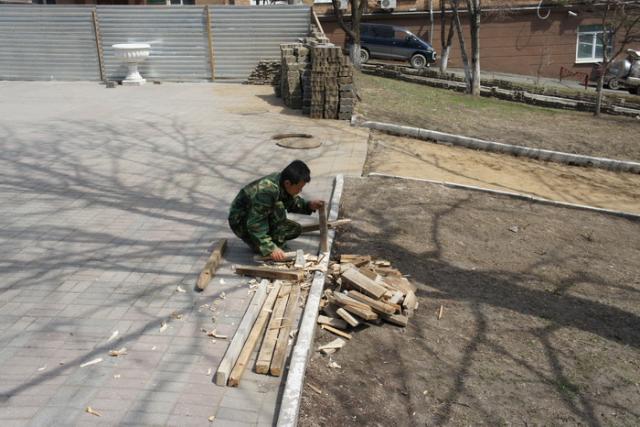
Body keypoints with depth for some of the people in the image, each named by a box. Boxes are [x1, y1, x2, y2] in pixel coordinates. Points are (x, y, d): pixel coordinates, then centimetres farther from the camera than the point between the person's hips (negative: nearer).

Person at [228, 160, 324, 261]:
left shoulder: (282, 181, -11)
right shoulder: (266, 191, -36)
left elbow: (293, 202, 9)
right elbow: (254, 225, -36)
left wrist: (308, 205, -10)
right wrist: (271, 248, -41)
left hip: (260, 216, 9)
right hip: (241, 222, -9)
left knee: (296, 229, 1)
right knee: (278, 208, -30)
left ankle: (256, 243, 7)